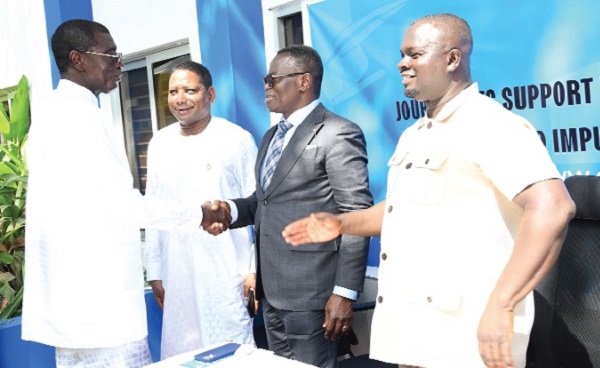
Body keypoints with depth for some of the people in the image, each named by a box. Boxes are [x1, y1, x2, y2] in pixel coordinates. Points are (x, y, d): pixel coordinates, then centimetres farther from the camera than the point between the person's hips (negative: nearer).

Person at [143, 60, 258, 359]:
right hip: (177, 272, 4)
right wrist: (154, 271, 11)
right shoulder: (159, 143, 8)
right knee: (180, 354, 8)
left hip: (226, 271, -4)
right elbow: (154, 211, 11)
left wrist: (257, 269, -7)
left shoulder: (237, 140, -5)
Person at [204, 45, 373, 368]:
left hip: (310, 290, -8)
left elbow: (356, 217, -15)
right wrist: (232, 209, -2)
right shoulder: (272, 136, 17)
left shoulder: (338, 134, -11)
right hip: (272, 289, 8)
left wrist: (345, 292, -18)